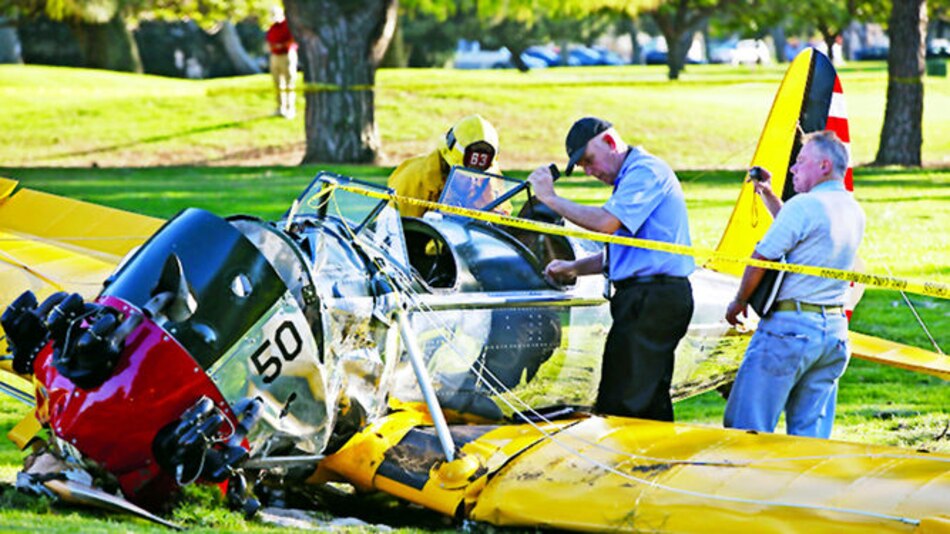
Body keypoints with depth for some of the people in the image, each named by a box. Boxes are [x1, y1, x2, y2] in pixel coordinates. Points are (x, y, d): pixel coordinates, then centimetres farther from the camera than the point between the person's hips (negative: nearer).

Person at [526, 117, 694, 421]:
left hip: (653, 300, -11)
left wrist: (551, 199, -14)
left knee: (619, 404, -11)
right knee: (652, 401, 11)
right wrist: (573, 269, 13)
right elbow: (616, 254, 26)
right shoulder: (630, 178, 23)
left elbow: (607, 222, -23)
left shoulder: (645, 170, -9)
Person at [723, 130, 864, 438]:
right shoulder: (855, 213, 12)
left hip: (790, 326, -8)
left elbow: (761, 257, -11)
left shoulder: (804, 205, -13)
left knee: (745, 425, -3)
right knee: (811, 432, 9)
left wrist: (739, 302, 3)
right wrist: (769, 197, 27)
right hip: (835, 331, 8)